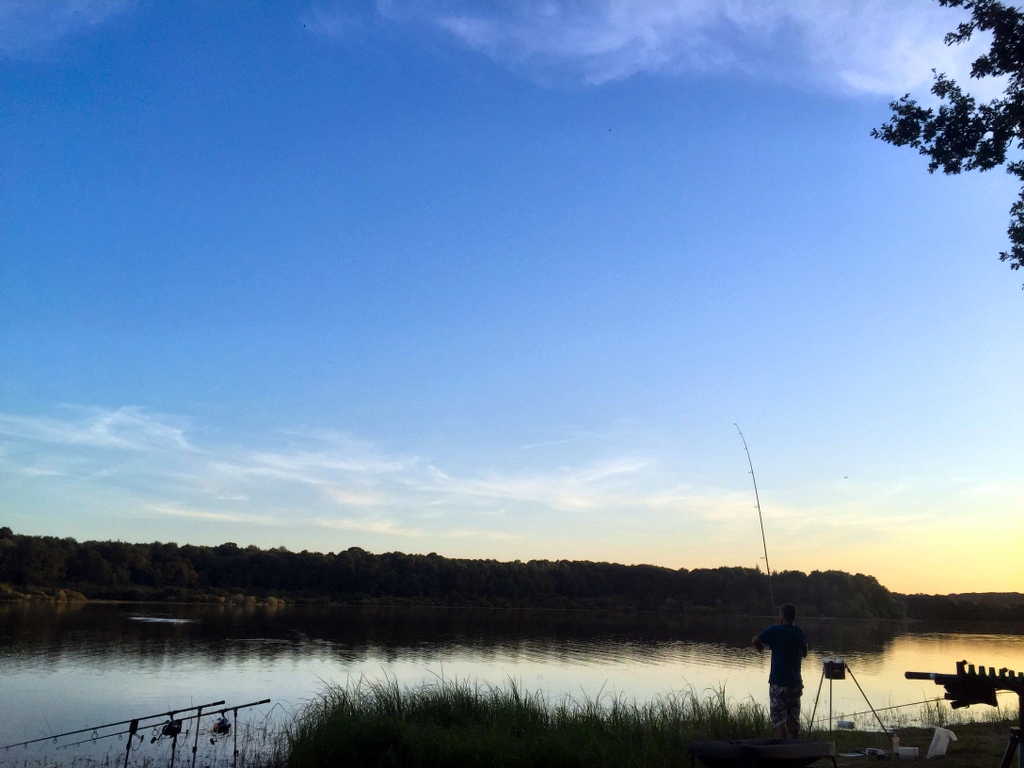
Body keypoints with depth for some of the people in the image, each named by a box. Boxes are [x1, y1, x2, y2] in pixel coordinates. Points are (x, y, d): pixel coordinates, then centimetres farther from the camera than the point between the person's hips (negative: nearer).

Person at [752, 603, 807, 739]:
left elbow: (756, 641, -7)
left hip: (779, 683, -6)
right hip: (795, 682, 6)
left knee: (779, 718, -1)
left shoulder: (776, 630, -12)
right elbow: (804, 654, 19)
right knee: (793, 719, 12)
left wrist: (760, 647, 13)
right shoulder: (800, 633, 6)